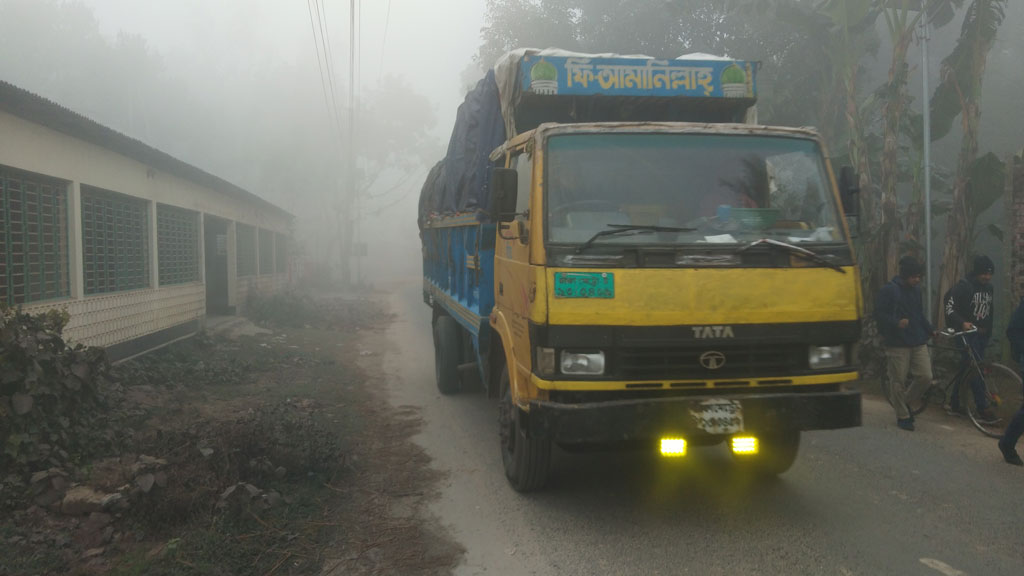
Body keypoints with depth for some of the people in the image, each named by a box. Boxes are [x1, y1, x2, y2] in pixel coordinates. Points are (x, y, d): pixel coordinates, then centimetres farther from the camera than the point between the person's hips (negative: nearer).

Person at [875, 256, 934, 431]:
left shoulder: (916, 289, 13)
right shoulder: (889, 290, -7)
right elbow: (879, 314, -9)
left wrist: (931, 330, 11)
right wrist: (897, 323, -23)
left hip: (918, 342, 6)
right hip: (897, 343, -6)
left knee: (925, 376, -3)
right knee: (898, 381, 0)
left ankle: (907, 401, 22)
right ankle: (902, 416, 14)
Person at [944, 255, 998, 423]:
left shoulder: (989, 288, 11)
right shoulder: (963, 286, -11)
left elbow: (990, 312, 20)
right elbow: (949, 308, -17)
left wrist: (989, 333, 17)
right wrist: (962, 323, -31)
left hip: (982, 335, 7)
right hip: (966, 333, -7)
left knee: (966, 369, 10)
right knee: (974, 369, -14)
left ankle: (954, 405, 20)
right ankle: (983, 409, -16)